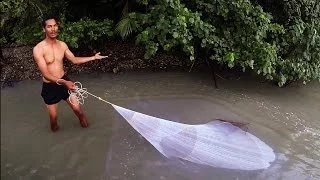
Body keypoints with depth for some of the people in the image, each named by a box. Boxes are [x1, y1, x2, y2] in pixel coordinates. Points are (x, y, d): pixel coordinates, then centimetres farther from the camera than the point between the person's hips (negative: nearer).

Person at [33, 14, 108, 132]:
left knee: (77, 109, 10)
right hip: (49, 87, -4)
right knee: (53, 117, 11)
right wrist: (64, 82, -38)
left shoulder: (62, 45, -2)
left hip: (64, 81, 4)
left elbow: (74, 60, 12)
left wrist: (94, 57, 10)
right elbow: (46, 74, -25)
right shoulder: (38, 49, -21)